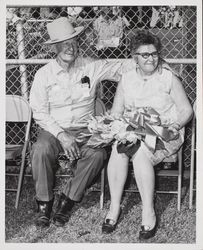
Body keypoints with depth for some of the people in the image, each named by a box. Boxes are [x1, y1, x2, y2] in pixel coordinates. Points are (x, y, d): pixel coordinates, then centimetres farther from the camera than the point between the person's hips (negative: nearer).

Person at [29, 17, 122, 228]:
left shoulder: (92, 68, 3)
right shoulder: (44, 74, -1)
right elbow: (39, 113, -4)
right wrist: (61, 135, -17)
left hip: (83, 129, 1)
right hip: (53, 129, -1)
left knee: (97, 154, -30)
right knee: (41, 150, -33)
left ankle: (68, 200, -12)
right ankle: (44, 203, -13)